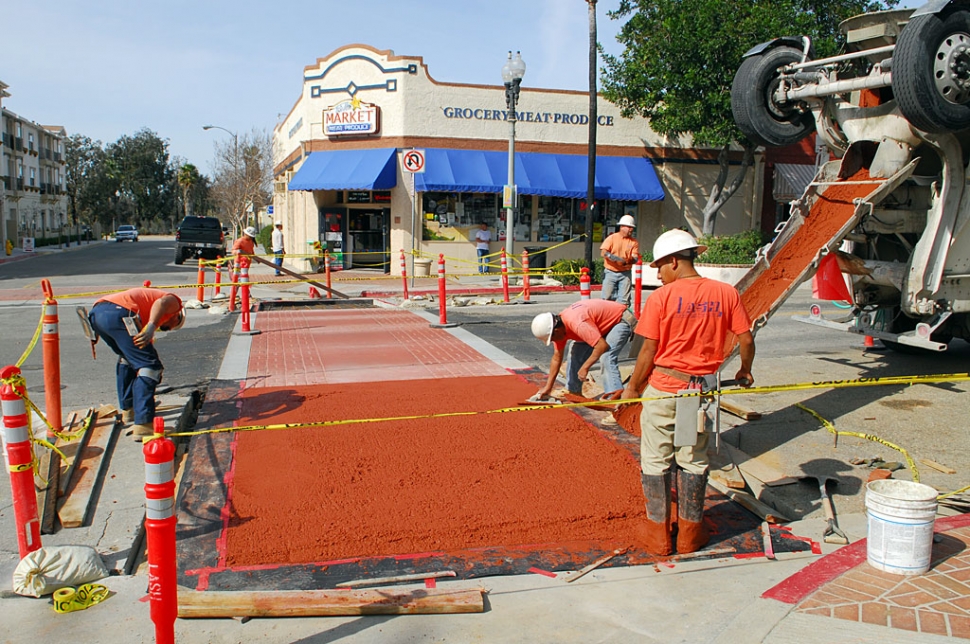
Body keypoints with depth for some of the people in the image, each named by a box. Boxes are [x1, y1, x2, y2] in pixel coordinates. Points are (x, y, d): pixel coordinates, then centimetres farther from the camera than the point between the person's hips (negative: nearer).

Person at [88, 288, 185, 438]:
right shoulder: (173, 302, 21)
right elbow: (161, 303, -9)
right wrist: (151, 327, -22)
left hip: (95, 313, 9)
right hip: (118, 313, -9)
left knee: (127, 357, 31)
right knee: (150, 365, -5)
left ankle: (127, 408, 39)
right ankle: (143, 424, -12)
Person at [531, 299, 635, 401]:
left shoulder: (577, 324, -38)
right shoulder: (559, 325, -8)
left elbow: (602, 345, -38)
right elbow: (557, 358, 2)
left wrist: (585, 367, -27)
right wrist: (548, 388, 3)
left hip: (621, 320, -9)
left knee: (606, 356, -28)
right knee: (576, 352, 5)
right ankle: (573, 390, 15)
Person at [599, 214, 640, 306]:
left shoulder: (634, 242, 6)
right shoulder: (611, 238, 1)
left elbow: (635, 258, 0)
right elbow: (603, 253, -9)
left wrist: (628, 261, -24)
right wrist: (615, 258, -27)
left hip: (625, 273, 2)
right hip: (610, 272, -2)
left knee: (623, 299, -1)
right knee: (607, 298, -3)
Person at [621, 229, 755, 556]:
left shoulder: (661, 297, -10)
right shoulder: (726, 293, -1)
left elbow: (649, 350, -9)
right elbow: (746, 339, 1)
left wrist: (633, 387, 3)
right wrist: (745, 370, 21)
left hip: (663, 388, -3)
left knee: (656, 462, 10)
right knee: (693, 461, 16)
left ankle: (659, 534, 18)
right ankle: (690, 533, 26)